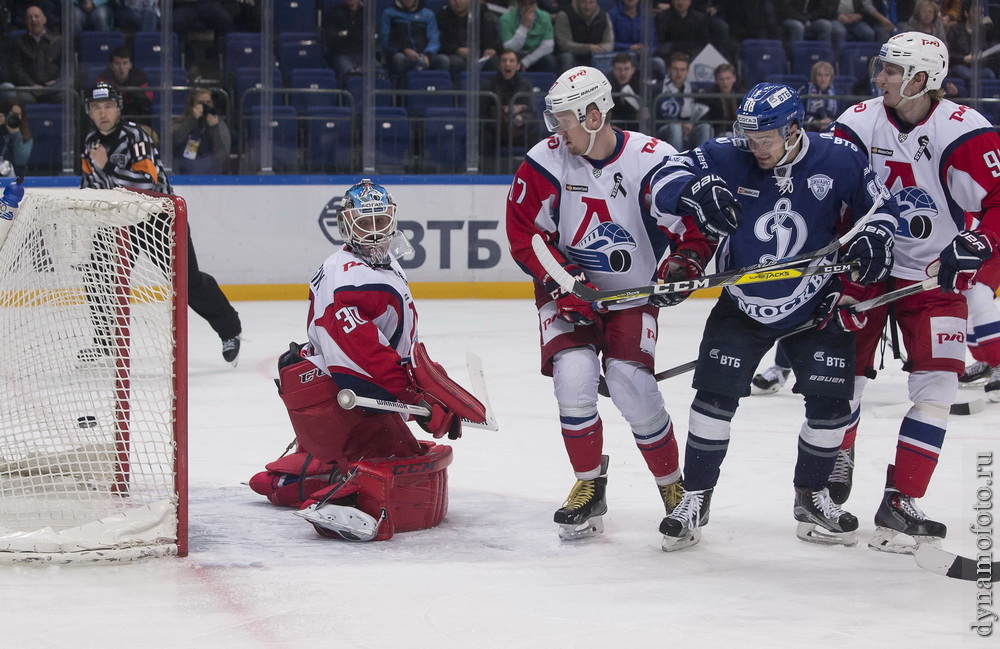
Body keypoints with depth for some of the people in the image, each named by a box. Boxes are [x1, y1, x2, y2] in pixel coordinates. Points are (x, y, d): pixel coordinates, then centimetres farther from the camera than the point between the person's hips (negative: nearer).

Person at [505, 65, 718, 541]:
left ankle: (673, 485, 6)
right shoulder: (546, 161, -9)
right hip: (569, 293, 2)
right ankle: (589, 485, 1)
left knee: (630, 386, -18)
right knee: (573, 375, -21)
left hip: (633, 294, -2)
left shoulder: (651, 160, -15)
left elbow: (697, 221, -8)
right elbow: (524, 233, -7)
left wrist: (682, 264, -25)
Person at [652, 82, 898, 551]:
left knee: (830, 402, 1)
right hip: (743, 305, -1)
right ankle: (695, 499, 7)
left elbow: (880, 207, 1)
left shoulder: (839, 161, -14)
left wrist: (873, 240, -18)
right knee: (716, 395, -7)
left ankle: (811, 496, 21)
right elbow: (664, 182, -17)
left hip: (817, 306, 1)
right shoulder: (728, 159, -16)